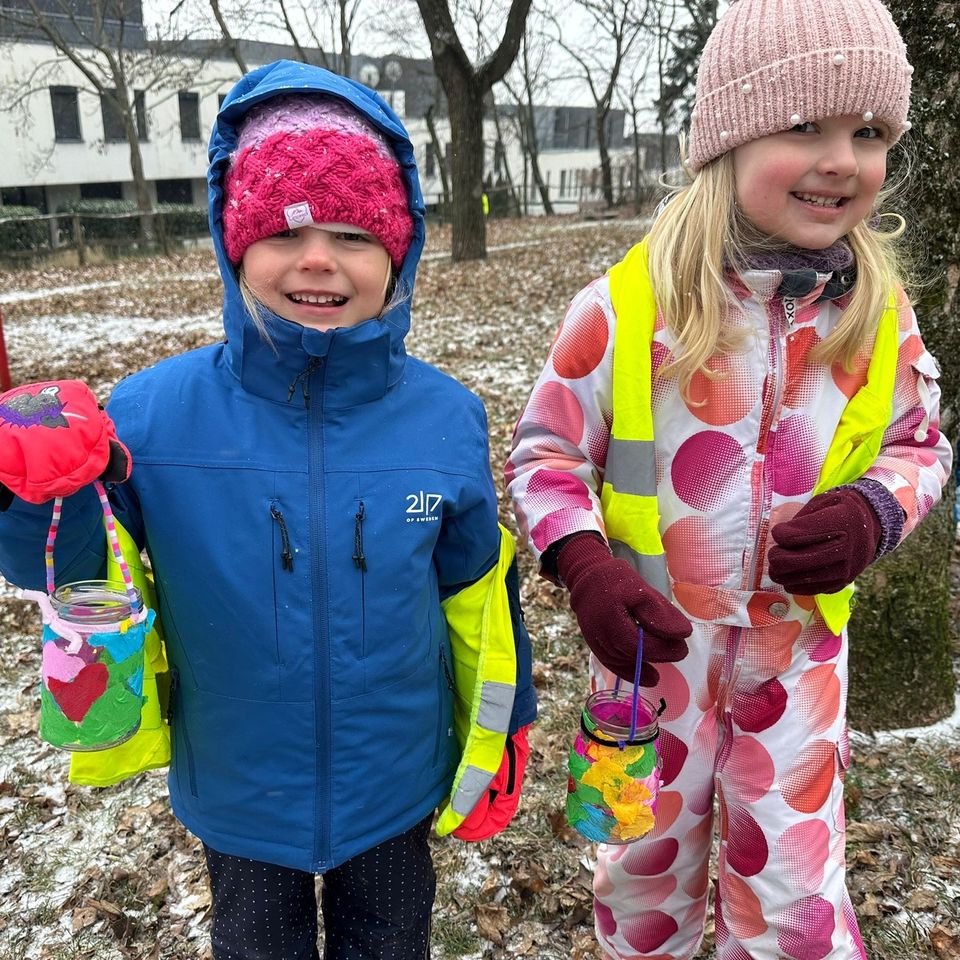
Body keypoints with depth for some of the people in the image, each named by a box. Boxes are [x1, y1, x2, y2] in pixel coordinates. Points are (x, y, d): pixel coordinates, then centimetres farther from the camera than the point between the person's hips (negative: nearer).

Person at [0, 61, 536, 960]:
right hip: (237, 793, 0)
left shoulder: (445, 417, -17)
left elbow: (478, 596, -4)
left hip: (398, 788, 1)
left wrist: (498, 738, 6)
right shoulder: (154, 412, -20)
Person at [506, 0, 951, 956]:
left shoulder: (878, 315, -7)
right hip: (650, 643, -1)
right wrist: (584, 566, -24)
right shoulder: (624, 305, -17)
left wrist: (872, 513, -13)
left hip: (799, 649, 2)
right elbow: (544, 453, -8)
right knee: (647, 873, 22)